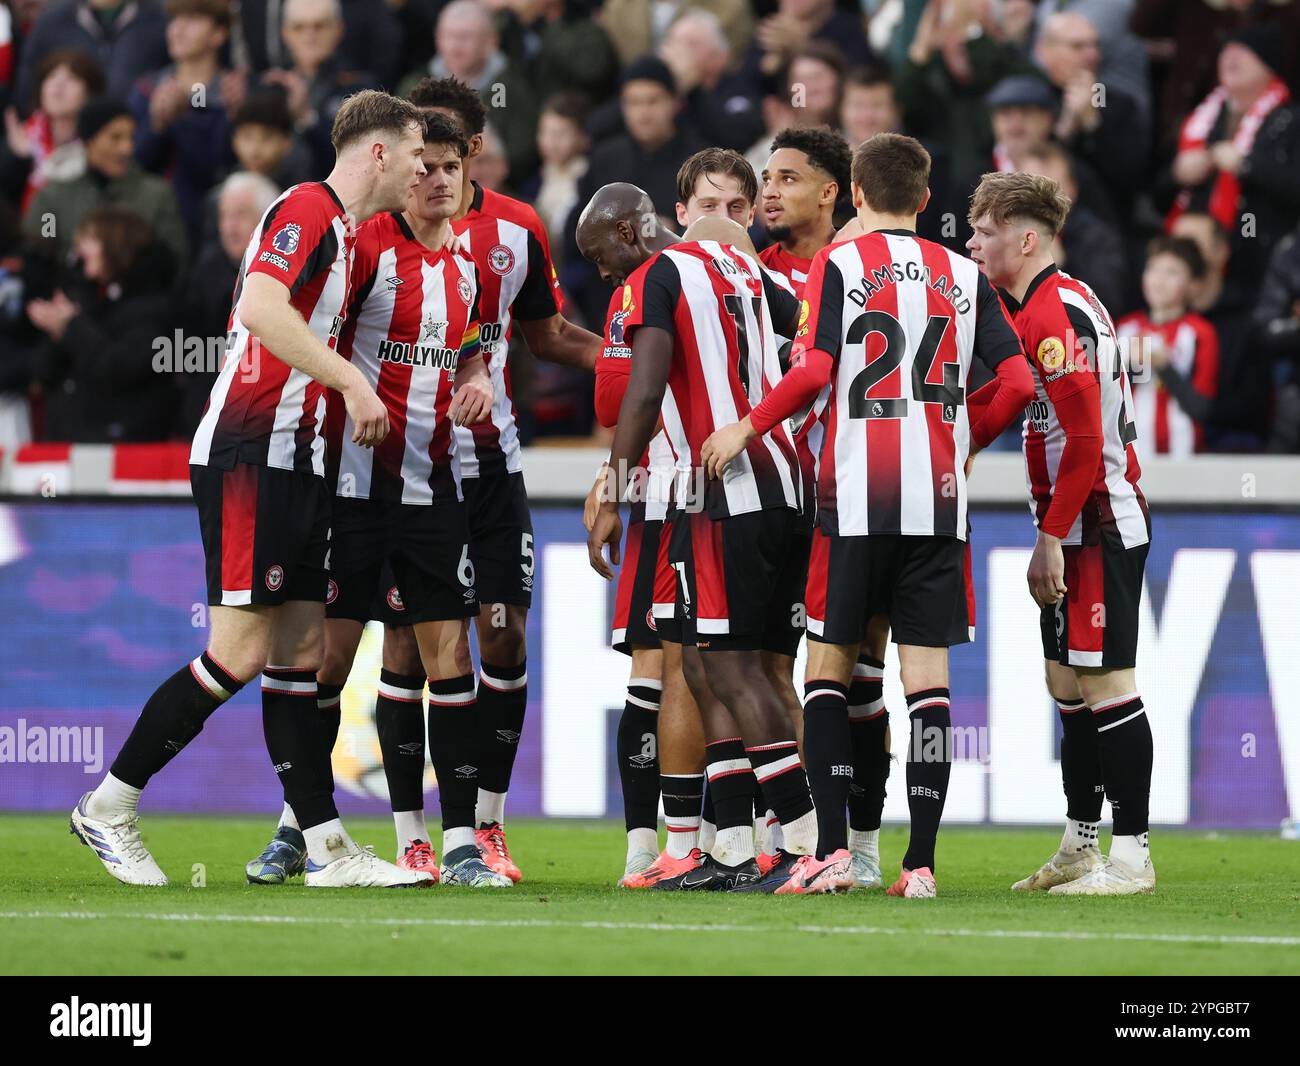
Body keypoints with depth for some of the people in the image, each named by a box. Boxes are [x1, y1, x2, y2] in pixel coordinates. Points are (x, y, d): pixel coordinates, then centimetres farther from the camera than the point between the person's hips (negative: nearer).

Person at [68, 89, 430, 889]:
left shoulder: (340, 228, 19)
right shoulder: (308, 209, -11)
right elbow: (260, 306, -26)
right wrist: (352, 380, -25)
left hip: (295, 463, 10)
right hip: (249, 456, -10)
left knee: (302, 651, 6)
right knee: (240, 654, -10)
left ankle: (327, 846, 5)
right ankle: (109, 807, 0)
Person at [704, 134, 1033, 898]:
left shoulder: (838, 264, 0)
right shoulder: (964, 276, 9)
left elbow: (812, 372, -11)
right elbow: (1017, 381, 5)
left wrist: (747, 429, 3)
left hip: (856, 497, -2)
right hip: (939, 501, 2)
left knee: (829, 665, 8)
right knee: (927, 673, 2)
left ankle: (833, 845, 0)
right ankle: (921, 860, -3)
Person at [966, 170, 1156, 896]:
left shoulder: (1054, 314, -17)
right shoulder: (1038, 308, 15)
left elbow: (1085, 440, -21)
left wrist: (1052, 538, -18)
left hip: (1098, 527, -10)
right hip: (1080, 530, 10)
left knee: (1104, 684, -8)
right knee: (1070, 684, 14)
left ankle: (1132, 856, -7)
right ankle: (1081, 846, 20)